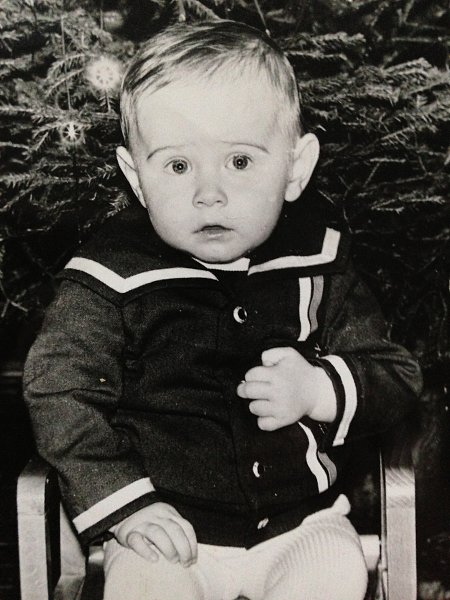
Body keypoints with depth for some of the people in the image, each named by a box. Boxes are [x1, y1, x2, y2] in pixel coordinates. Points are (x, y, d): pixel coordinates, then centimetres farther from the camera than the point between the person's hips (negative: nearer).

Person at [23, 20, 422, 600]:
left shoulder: (318, 262, -4)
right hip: (168, 529, -2)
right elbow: (58, 393, -6)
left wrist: (320, 390, -18)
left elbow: (397, 376, 2)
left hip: (301, 518, 2)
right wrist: (124, 505, -14)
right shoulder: (112, 277, -10)